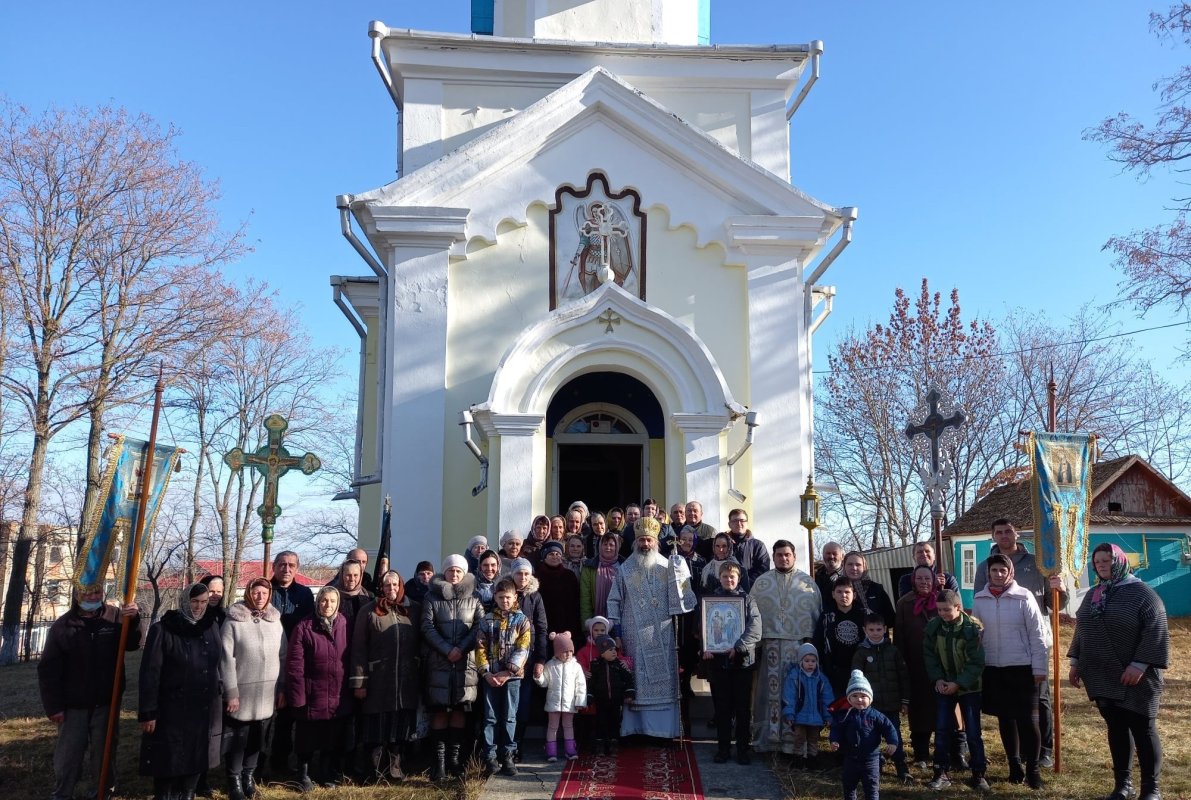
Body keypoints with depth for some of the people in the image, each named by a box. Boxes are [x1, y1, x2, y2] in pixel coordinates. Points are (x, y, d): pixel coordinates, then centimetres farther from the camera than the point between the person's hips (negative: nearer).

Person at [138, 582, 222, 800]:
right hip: (170, 711, -5)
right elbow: (149, 674, -12)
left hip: (203, 711, 5)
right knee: (167, 764, 3)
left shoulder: (212, 628, 5)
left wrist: (218, 698, 12)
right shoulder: (163, 630, -11)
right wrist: (147, 713, -15)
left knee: (195, 762, 12)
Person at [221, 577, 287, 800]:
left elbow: (283, 657, 8)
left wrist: (282, 688, 6)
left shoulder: (275, 621, 5)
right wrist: (231, 692, -12)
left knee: (258, 738, 13)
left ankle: (249, 774, 30)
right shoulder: (234, 621, -8)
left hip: (268, 692, 4)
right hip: (242, 691, -4)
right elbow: (227, 659, -9)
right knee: (238, 737, 6)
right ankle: (234, 778, 22)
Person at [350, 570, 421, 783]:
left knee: (401, 724, 9)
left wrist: (422, 676, 4)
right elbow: (358, 648, -3)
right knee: (378, 725, 4)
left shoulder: (414, 610, 8)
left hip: (407, 681, 2)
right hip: (378, 681, -2)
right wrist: (358, 681, -9)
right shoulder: (368, 611, 0)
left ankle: (395, 764, 25)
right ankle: (378, 770, 18)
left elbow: (421, 644, 10)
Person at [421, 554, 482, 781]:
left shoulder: (473, 599, 10)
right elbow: (427, 627, -3)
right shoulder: (432, 597, 7)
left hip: (466, 662, 1)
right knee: (439, 710, -3)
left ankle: (454, 756, 11)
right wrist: (447, 650, -12)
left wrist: (461, 648, -12)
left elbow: (480, 627, 0)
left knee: (460, 709, 3)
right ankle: (439, 759, 0)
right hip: (439, 662, -1)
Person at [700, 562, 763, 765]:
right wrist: (705, 648, -13)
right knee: (722, 708, 7)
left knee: (744, 708, 4)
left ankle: (743, 748, 15)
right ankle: (723, 748, 17)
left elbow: (755, 629, -7)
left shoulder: (747, 600, 4)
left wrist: (739, 647, -19)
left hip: (742, 659, -1)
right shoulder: (710, 600, 8)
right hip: (717, 659, 1)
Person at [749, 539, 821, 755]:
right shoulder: (761, 583, 10)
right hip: (770, 645, 0)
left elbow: (817, 612, 6)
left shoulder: (808, 582, 9)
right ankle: (770, 737, 8)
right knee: (772, 690, 1)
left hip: (801, 644, 0)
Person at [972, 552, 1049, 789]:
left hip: (1022, 667, -3)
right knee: (1005, 718, 12)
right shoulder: (979, 600, 0)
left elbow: (1037, 634, -6)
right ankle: (1014, 765, 25)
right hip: (992, 668, 3)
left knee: (1027, 718, 0)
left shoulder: (1024, 597, -8)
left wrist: (1039, 667, -7)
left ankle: (1032, 769, 12)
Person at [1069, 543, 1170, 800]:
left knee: (1142, 729, 1)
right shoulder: (1092, 595, 12)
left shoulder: (1142, 593, -9)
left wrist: (1140, 665, -22)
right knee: (1116, 728, 11)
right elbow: (1081, 630, 19)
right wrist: (1075, 661, 14)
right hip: (1102, 677, 6)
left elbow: (1156, 632, -16)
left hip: (1134, 677, -6)